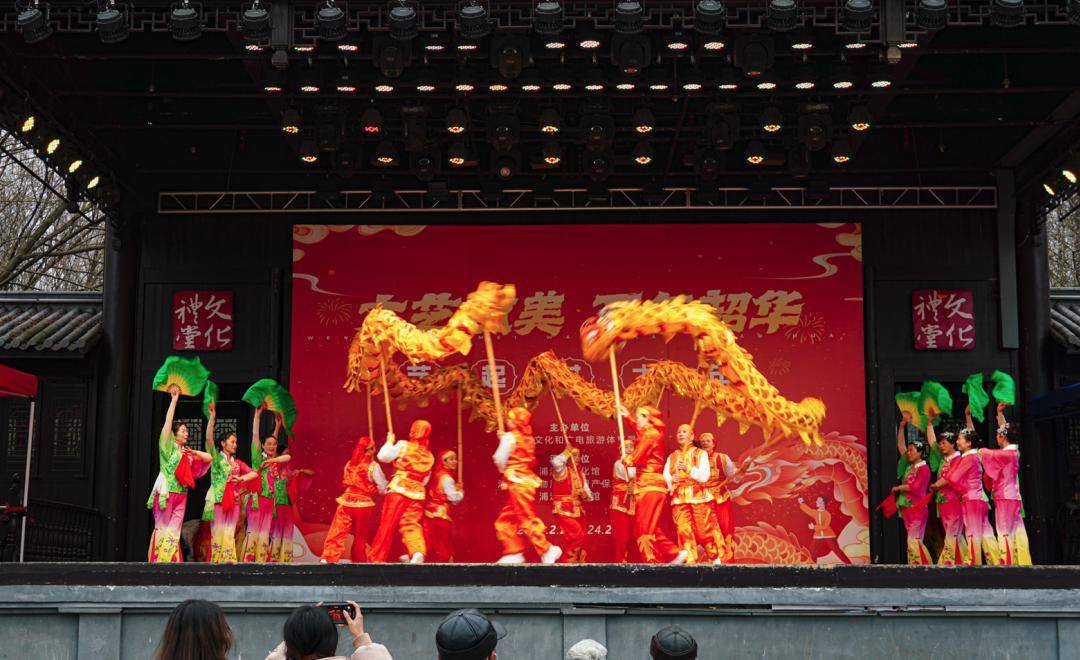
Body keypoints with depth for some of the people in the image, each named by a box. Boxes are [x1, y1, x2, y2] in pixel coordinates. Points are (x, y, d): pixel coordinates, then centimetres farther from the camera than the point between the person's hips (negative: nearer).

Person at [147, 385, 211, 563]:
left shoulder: (187, 453, 17)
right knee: (162, 529, -5)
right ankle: (158, 561, -4)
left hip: (180, 495, 6)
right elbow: (168, 421, -7)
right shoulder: (168, 447, 1)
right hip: (166, 493, -6)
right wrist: (174, 399, -8)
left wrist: (193, 452, 1)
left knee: (174, 532, 3)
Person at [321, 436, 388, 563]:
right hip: (363, 504, -2)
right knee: (360, 536, 13)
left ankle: (328, 558, -14)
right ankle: (359, 561, 21)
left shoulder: (349, 464, 5)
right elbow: (383, 488, -6)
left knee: (337, 532, -2)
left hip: (346, 501, 2)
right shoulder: (373, 466, -8)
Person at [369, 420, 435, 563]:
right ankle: (418, 551, -29)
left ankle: (375, 558, 9)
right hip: (417, 494, 3)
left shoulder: (403, 445, 1)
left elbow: (383, 456, 2)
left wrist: (389, 442, 17)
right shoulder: (429, 456, 15)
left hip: (398, 489, -3)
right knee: (412, 525, -1)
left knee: (387, 525, 3)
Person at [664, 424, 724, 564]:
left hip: (699, 497, -3)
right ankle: (690, 562, -6)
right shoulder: (672, 457, 18)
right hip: (679, 499, 3)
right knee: (684, 531, -8)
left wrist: (688, 469, -20)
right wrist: (671, 480, -13)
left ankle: (716, 559, 11)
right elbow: (664, 478, 8)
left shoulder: (701, 453, 8)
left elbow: (704, 476, -6)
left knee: (704, 531, -5)